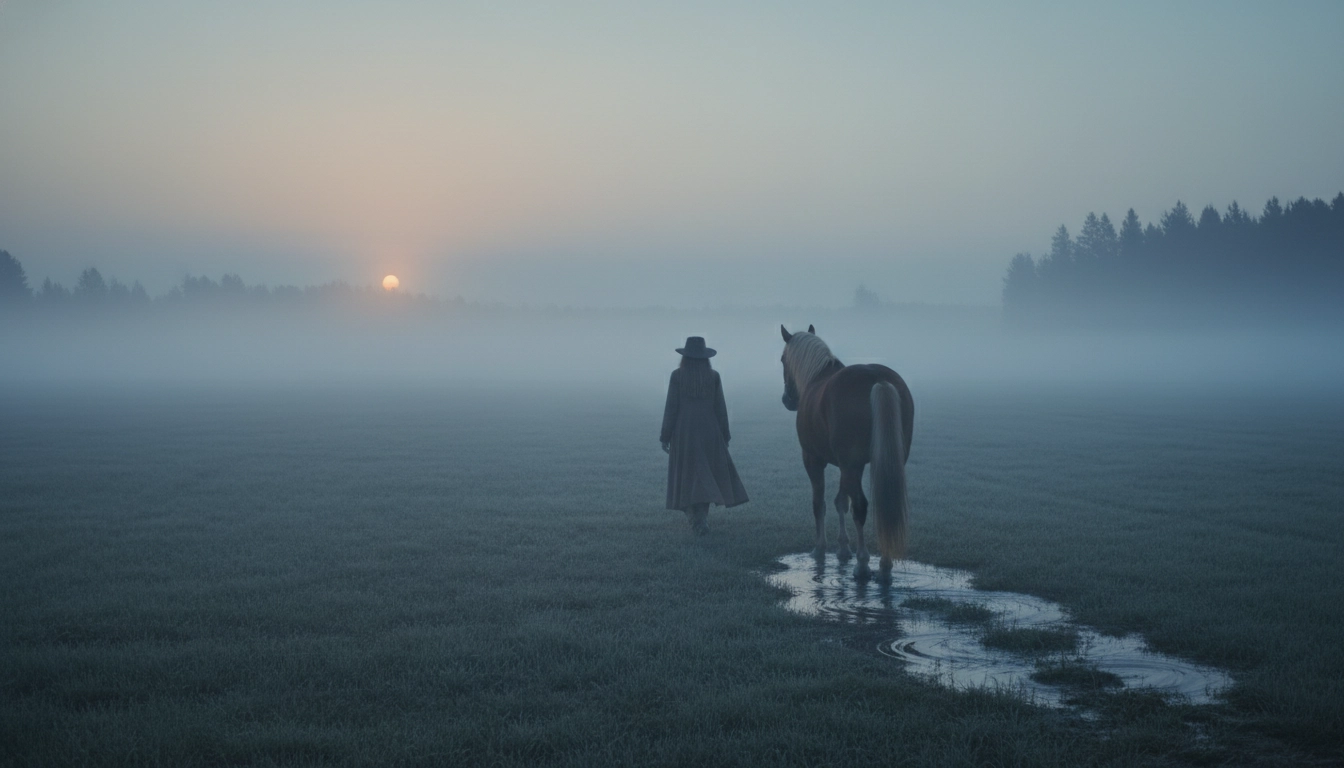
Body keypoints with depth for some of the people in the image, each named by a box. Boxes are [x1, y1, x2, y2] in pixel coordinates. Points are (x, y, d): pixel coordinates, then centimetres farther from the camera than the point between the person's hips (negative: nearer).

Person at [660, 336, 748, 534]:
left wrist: (665, 436, 0)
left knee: (687, 475, 9)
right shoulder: (713, 376, -1)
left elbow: (671, 407, -7)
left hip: (683, 433, -1)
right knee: (708, 473, 14)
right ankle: (702, 517, 4)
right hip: (709, 432, 1)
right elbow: (720, 408, 0)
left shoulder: (677, 376, -5)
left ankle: (695, 517, 5)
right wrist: (725, 436, 8)